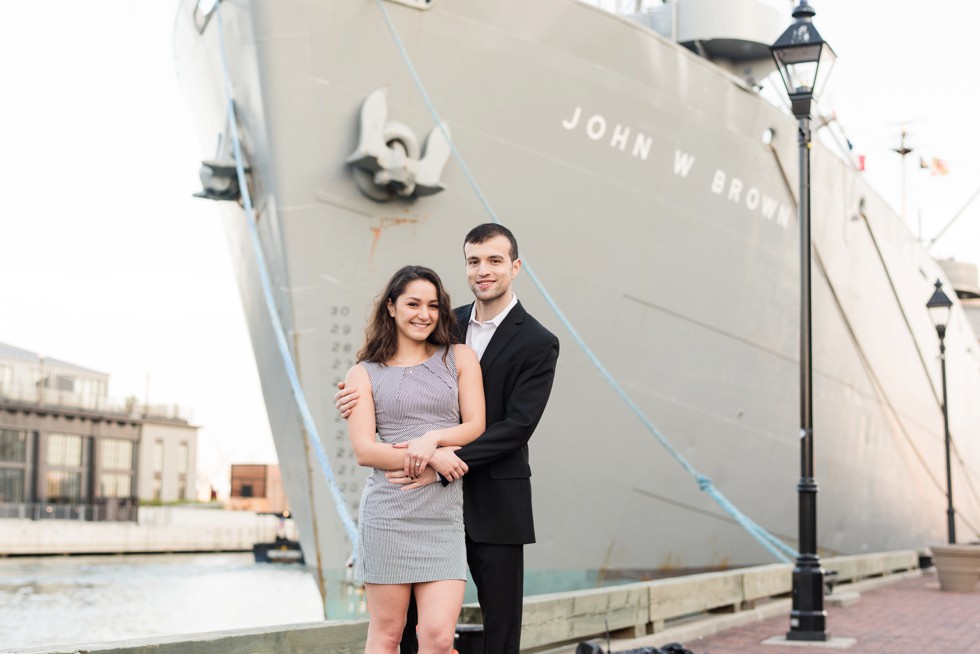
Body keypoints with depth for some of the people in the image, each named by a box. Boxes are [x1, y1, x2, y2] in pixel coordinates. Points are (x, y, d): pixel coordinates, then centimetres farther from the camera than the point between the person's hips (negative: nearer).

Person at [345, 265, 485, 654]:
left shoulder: (460, 359, 12)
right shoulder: (365, 373, 6)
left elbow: (476, 427, 4)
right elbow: (364, 450, -3)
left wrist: (432, 437, -15)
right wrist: (432, 460, -12)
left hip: (444, 514, 1)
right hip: (388, 509, -1)